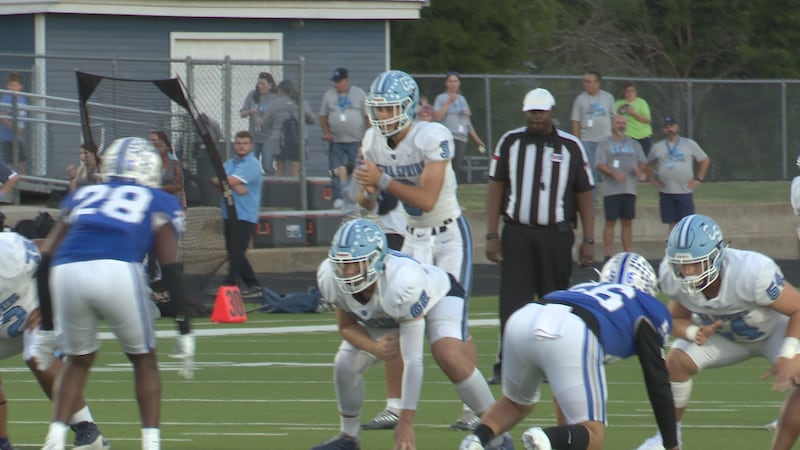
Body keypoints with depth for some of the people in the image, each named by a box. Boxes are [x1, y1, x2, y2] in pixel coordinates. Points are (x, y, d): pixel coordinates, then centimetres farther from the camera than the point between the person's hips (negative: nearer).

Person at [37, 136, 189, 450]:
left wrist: (46, 324, 28)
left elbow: (47, 260, 24)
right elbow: (170, 268, 13)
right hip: (118, 271, -3)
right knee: (143, 360, 19)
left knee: (78, 361, 23)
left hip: (67, 272, 3)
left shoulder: (81, 197, 32)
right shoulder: (159, 204, 24)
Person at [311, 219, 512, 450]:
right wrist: (374, 347, -35)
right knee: (345, 365, -10)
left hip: (437, 298, -5)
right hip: (383, 316, 5)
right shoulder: (331, 278, -30)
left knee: (450, 359, -31)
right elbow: (347, 326, -11)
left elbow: (412, 359, -41)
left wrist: (406, 422, -40)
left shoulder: (403, 281, -46)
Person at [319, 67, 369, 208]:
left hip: (356, 140, -2)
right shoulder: (329, 95, 8)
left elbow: (368, 116, 3)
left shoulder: (359, 94, 2)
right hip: (336, 141, 2)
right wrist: (326, 132, -3)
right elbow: (323, 116, 12)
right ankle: (338, 198, -5)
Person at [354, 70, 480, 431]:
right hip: (414, 238, 6)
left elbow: (426, 199, -29)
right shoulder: (373, 142, -4)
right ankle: (395, 407, 5)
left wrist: (383, 181, -33)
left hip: (450, 235, -6)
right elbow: (368, 201, 3)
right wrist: (366, 194, -21)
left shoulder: (432, 138, -24)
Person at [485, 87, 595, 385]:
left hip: (556, 234, 0)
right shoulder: (510, 143, 5)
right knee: (513, 301, -7)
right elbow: (495, 189, 6)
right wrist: (492, 235, -1)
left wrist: (588, 240, 0)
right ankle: (506, 364, -6)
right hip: (517, 233, 0)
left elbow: (584, 196, 6)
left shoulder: (570, 147, 4)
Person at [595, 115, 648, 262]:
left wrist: (640, 169, -10)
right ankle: (608, 255, -3)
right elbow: (600, 165, -6)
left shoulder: (634, 145, 17)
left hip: (629, 189, 3)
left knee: (627, 222, 4)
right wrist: (613, 173, -24)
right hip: (611, 190, -3)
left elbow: (644, 164, 14)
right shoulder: (604, 145, 6)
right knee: (610, 222, -5)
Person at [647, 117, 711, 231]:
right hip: (665, 192, 2)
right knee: (672, 224, 4)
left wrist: (698, 179, 1)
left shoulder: (689, 144, 5)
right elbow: (648, 164, 19)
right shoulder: (657, 147, 10)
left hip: (685, 192, -2)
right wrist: (653, 180, 6)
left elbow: (705, 160, 9)